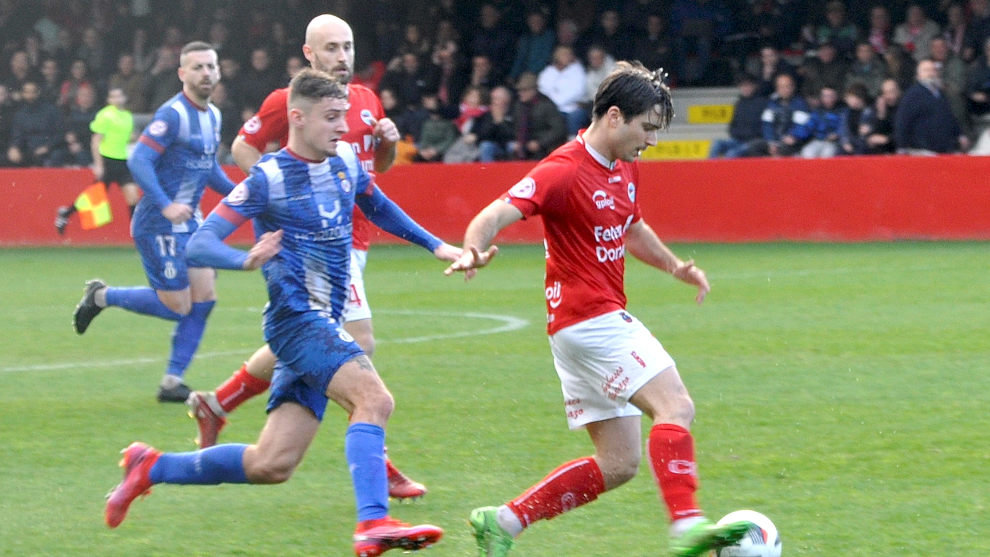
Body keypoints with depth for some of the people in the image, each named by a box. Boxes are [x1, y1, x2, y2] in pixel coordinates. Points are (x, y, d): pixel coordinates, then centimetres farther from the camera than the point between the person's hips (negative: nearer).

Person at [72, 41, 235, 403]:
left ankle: (172, 382, 9)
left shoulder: (212, 116, 11)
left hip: (189, 222, 9)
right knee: (177, 306, -6)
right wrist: (165, 206, -32)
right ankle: (102, 296, 15)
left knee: (204, 299, 2)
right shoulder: (172, 115, -17)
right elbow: (138, 161, -23)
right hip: (159, 224, -9)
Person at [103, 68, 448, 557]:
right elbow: (198, 245, -16)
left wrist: (437, 246, 28)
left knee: (271, 465, 5)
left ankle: (151, 467, 20)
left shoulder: (346, 161, 10)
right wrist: (248, 259, -35)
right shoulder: (268, 178, -11)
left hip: (323, 324, 8)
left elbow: (379, 208, 32)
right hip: (295, 318, -8)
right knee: (373, 397, -30)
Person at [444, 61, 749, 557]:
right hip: (589, 319, -10)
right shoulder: (565, 171, -14)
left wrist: (673, 265, 17)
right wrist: (474, 250, -45)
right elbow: (495, 215, -24)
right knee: (676, 407, -21)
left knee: (618, 464, 7)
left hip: (603, 321, 10)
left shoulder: (625, 169, 14)